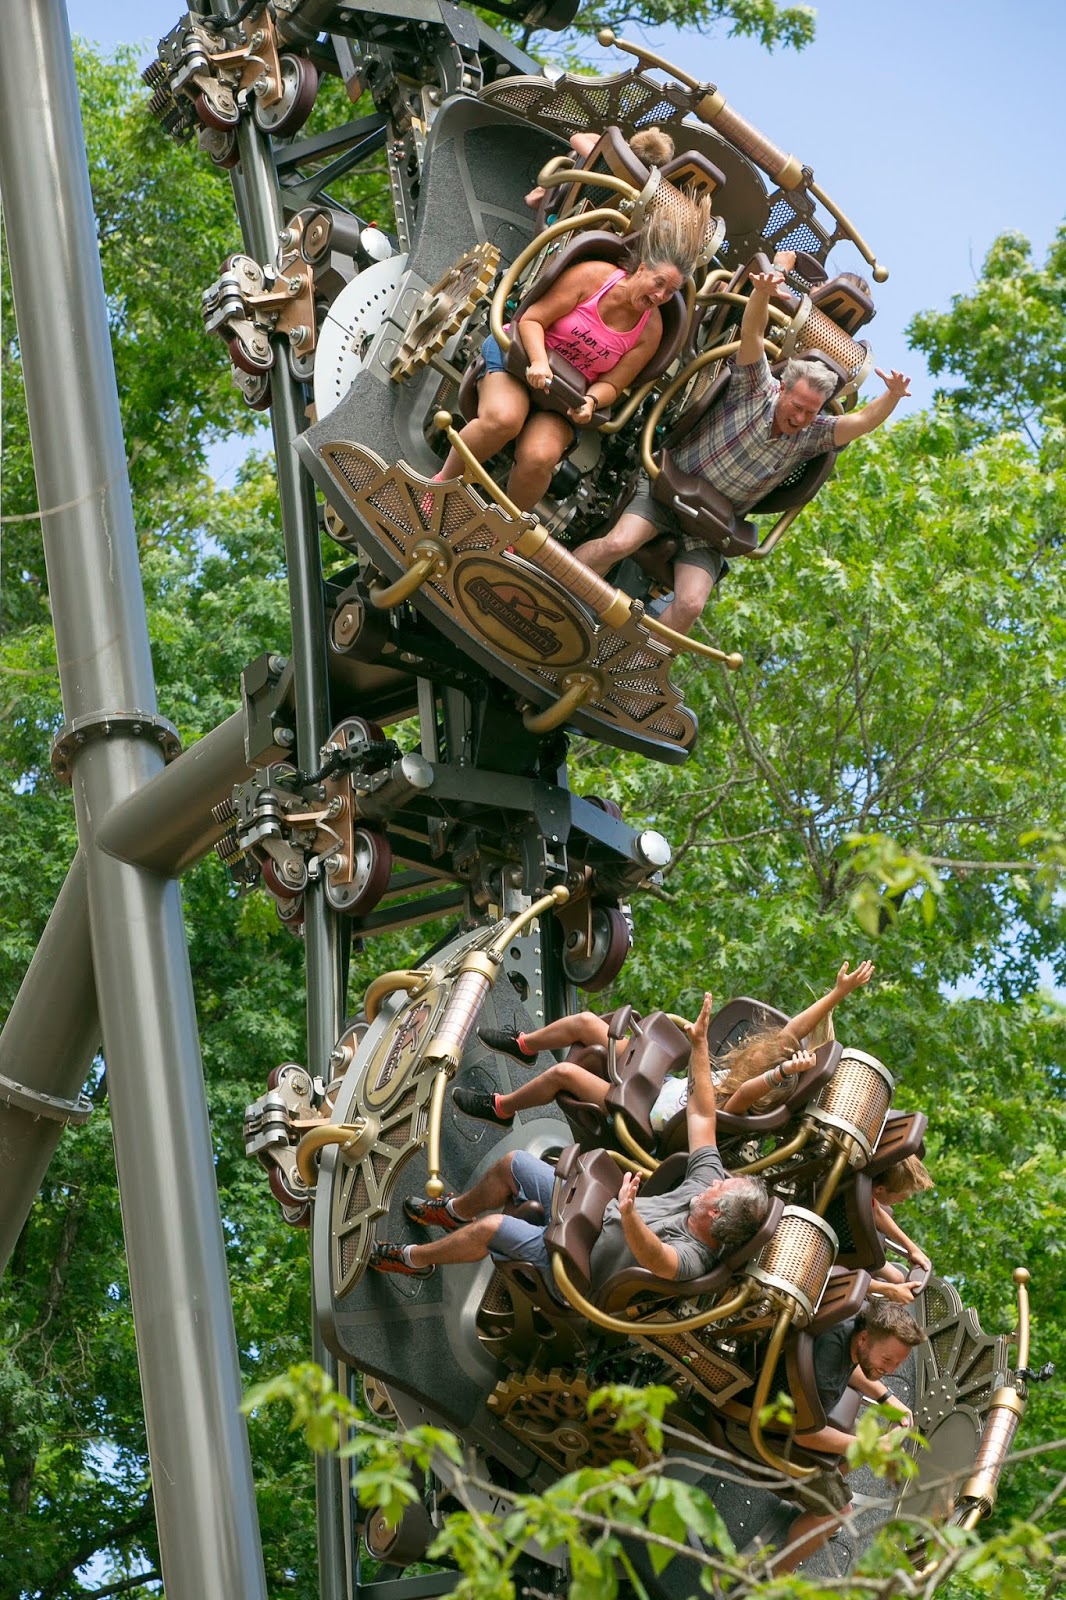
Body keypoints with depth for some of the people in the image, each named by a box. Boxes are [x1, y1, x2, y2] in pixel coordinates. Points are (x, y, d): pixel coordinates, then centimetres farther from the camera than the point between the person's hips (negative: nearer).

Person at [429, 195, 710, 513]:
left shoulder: (651, 329, -2)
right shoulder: (593, 276, -12)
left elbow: (612, 383, 0)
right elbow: (532, 319, -11)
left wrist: (591, 400, -23)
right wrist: (539, 361, -30)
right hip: (523, 355, -2)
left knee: (540, 457, -29)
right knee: (503, 418, -37)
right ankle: (443, 484, -12)